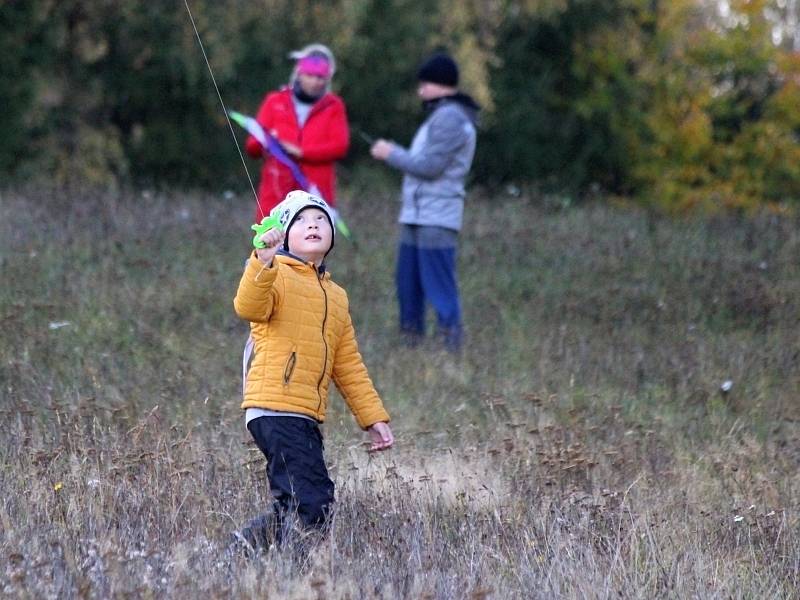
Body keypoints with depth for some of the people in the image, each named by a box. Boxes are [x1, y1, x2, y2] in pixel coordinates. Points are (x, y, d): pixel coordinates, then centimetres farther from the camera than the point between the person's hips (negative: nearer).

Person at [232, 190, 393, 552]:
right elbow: (248, 308, -22)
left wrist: (374, 417, 22)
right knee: (312, 507, -17)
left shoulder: (336, 297, 25)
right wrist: (264, 262, -37)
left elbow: (349, 366, 28)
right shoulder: (276, 276, 0)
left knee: (295, 510, 5)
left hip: (308, 418, 8)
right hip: (275, 409, -8)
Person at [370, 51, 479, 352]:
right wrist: (395, 153, 13)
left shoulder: (450, 118, -13)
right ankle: (411, 339, 20)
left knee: (439, 287, -12)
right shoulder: (441, 116, 21)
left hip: (436, 221, -10)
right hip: (417, 216, 10)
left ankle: (452, 344, -12)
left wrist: (392, 154, -8)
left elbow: (430, 166, -18)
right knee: (407, 283, 13)